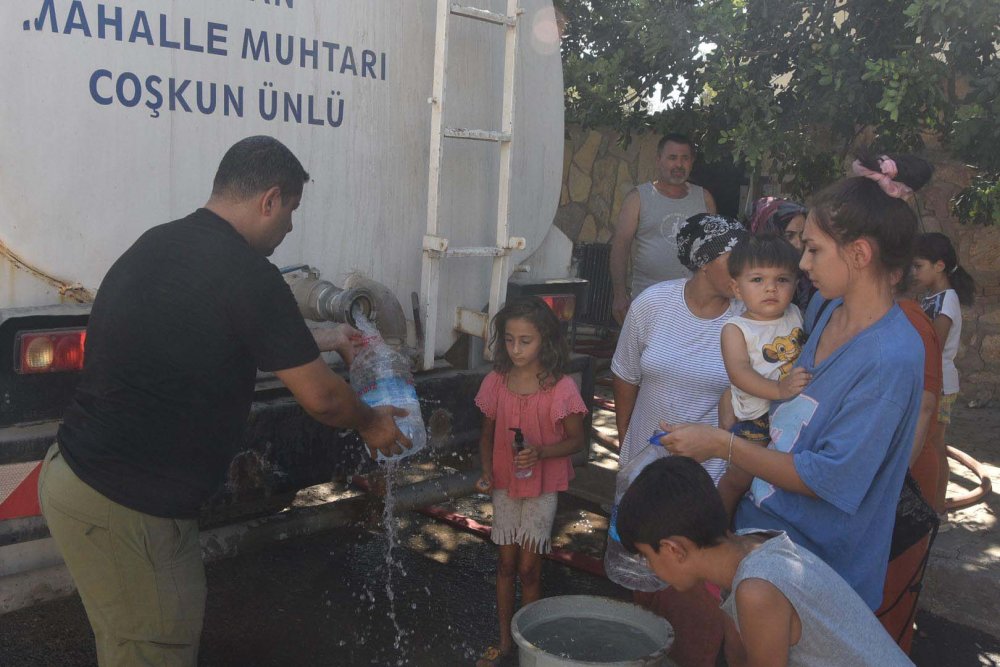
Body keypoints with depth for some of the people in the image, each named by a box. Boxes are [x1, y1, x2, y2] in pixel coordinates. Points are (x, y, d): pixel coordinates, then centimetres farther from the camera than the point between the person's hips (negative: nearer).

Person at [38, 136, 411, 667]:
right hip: (123, 504, -9)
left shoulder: (159, 243, 7)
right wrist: (371, 423, 6)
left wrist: (321, 340, 30)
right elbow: (320, 398, -14)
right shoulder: (246, 274, -21)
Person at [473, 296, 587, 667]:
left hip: (542, 487, -3)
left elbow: (576, 440, -9)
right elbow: (487, 433, 7)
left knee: (528, 569, 5)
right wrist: (486, 472, -8)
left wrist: (541, 452, -25)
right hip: (505, 485, 4)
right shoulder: (496, 382, -4)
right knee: (506, 564, 13)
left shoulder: (560, 388, -16)